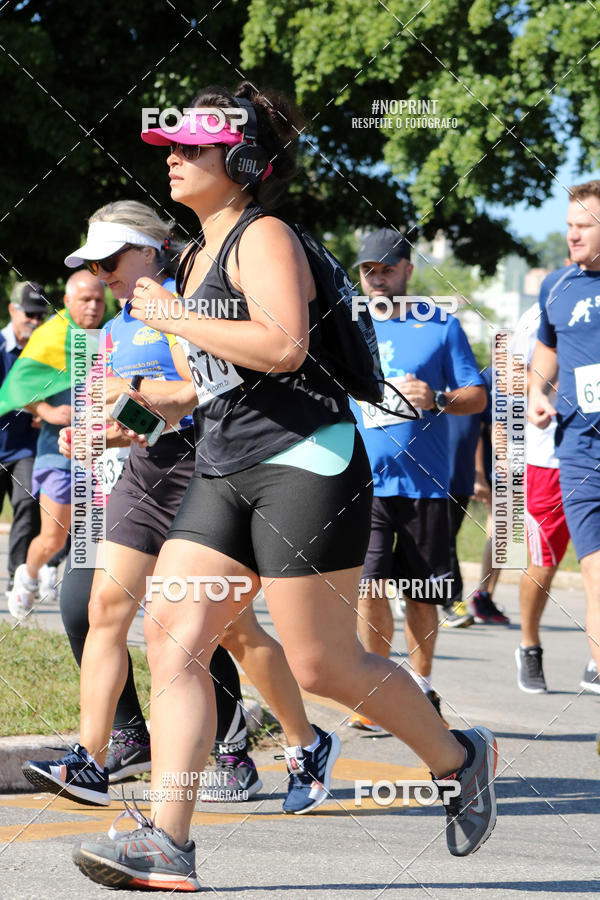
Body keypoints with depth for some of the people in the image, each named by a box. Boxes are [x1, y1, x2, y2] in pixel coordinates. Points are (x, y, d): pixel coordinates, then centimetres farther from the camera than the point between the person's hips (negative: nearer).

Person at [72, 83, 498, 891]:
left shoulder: (263, 237, -9)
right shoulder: (196, 258, 19)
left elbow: (283, 345, -26)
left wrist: (172, 320, -18)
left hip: (304, 462, -9)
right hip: (224, 472, 9)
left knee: (322, 663, -5)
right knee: (171, 633, -6)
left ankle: (458, 758, 19)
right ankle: (166, 841, -10)